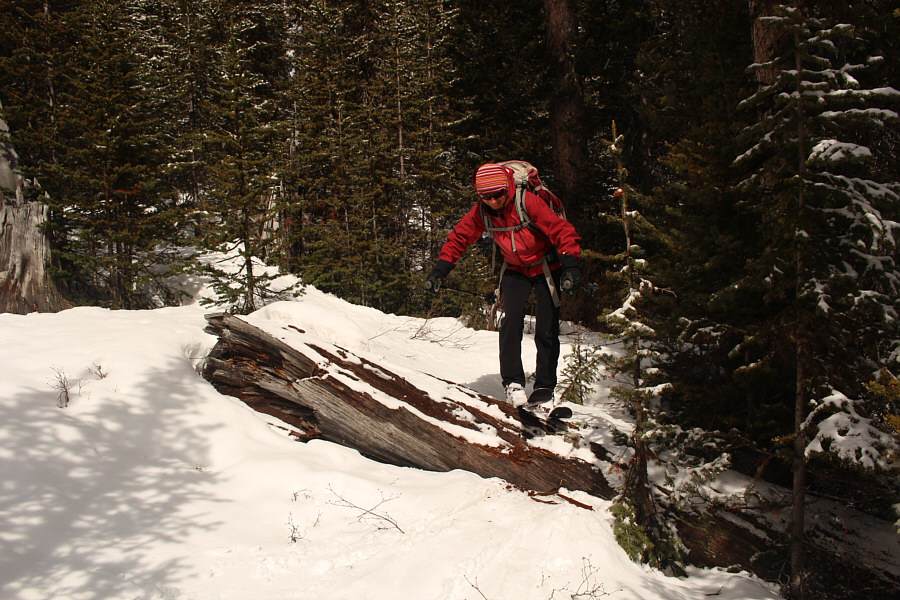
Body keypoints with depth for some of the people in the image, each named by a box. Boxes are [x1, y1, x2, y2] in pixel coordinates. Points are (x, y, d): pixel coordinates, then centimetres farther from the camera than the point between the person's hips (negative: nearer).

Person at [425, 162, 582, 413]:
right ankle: (513, 383, -14)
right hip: (515, 269, 3)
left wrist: (571, 266, -43)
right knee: (511, 319, -18)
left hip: (546, 267, -3)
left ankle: (544, 390, 4)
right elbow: (459, 237, -1)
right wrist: (440, 270, -10)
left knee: (546, 330, -6)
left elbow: (563, 232, -30)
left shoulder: (529, 202, -28)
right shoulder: (481, 212, -13)